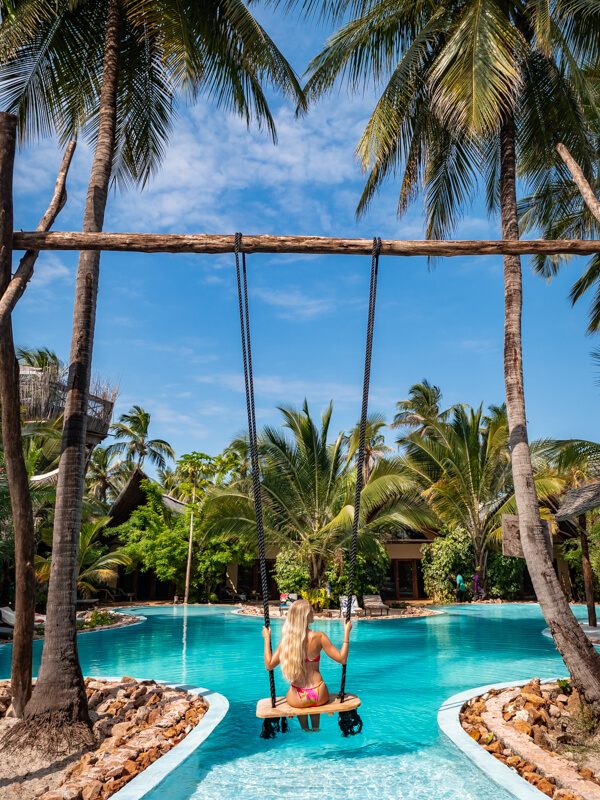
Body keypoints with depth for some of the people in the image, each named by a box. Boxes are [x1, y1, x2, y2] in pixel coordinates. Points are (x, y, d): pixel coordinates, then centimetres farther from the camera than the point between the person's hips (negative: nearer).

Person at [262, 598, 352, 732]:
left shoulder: (286, 639, -9)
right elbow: (342, 659, -8)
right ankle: (315, 729, 50)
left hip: (297, 699, 1)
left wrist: (267, 639, 7)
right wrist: (346, 633, -1)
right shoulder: (319, 637, -14)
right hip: (319, 696, 0)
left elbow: (269, 665, -2)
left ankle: (306, 730, 48)